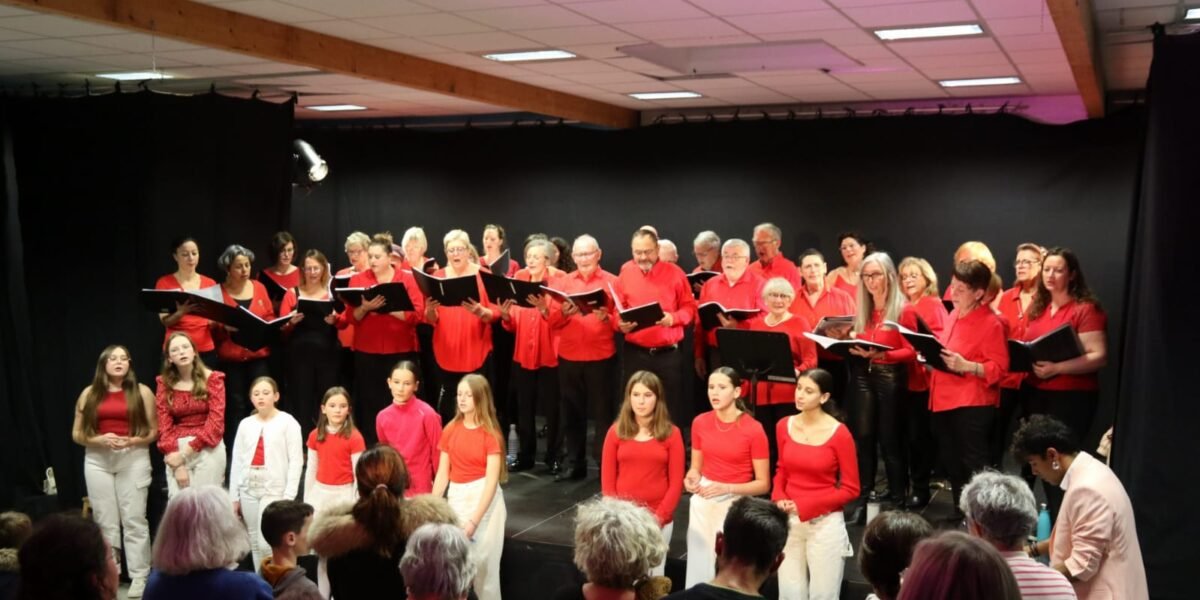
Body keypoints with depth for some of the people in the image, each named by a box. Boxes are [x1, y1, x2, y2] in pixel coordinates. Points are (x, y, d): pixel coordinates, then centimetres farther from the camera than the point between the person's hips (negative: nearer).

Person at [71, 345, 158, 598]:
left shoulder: (142, 392, 2)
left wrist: (132, 441, -14)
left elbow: (154, 431, 3)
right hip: (98, 461, 2)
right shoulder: (89, 394, 7)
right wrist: (100, 439, -11)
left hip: (134, 459, -2)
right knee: (105, 521, 5)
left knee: (134, 520, -4)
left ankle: (139, 577, 0)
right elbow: (77, 434, 7)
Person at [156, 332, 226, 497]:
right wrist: (177, 464, -8)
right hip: (176, 450, 2)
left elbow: (216, 421, -5)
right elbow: (164, 425, 3)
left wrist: (186, 452, -12)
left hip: (208, 449, -2)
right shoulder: (164, 383, 8)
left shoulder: (212, 379, 2)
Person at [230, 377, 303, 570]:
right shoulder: (245, 424, 10)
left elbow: (296, 461, -7)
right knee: (255, 544, 9)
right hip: (248, 489, 5)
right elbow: (237, 461, 10)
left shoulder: (287, 422, -4)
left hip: (274, 489, -5)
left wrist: (289, 496, -13)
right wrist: (234, 496, 7)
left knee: (266, 544, -12)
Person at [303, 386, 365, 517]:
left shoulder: (354, 437, -10)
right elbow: (311, 469, 10)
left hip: (344, 495, -4)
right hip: (319, 494, 4)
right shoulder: (315, 436, 3)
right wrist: (306, 501, 10)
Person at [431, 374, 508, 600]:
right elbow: (442, 474, 7)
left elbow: (492, 481, -14)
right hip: (456, 497, 4)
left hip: (484, 498, -4)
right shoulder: (451, 430, 5)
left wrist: (474, 520, -20)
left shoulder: (490, 434, -9)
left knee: (482, 560, -1)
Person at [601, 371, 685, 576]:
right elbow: (607, 479, 3)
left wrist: (659, 517, -10)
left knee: (652, 575, 7)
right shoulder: (616, 431, 1)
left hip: (659, 520, -1)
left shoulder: (671, 434, -2)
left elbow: (676, 482, -3)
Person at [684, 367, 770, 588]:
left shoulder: (753, 429, -13)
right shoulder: (700, 422, 0)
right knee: (698, 569, 7)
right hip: (703, 504, 4)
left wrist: (727, 488, -22)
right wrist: (692, 479, -10)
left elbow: (763, 484, -8)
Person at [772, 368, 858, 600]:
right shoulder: (784, 426, 1)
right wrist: (779, 498, -6)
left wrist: (805, 506, -16)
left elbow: (851, 489, -9)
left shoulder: (839, 434, -13)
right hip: (789, 522, 4)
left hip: (825, 523, -4)